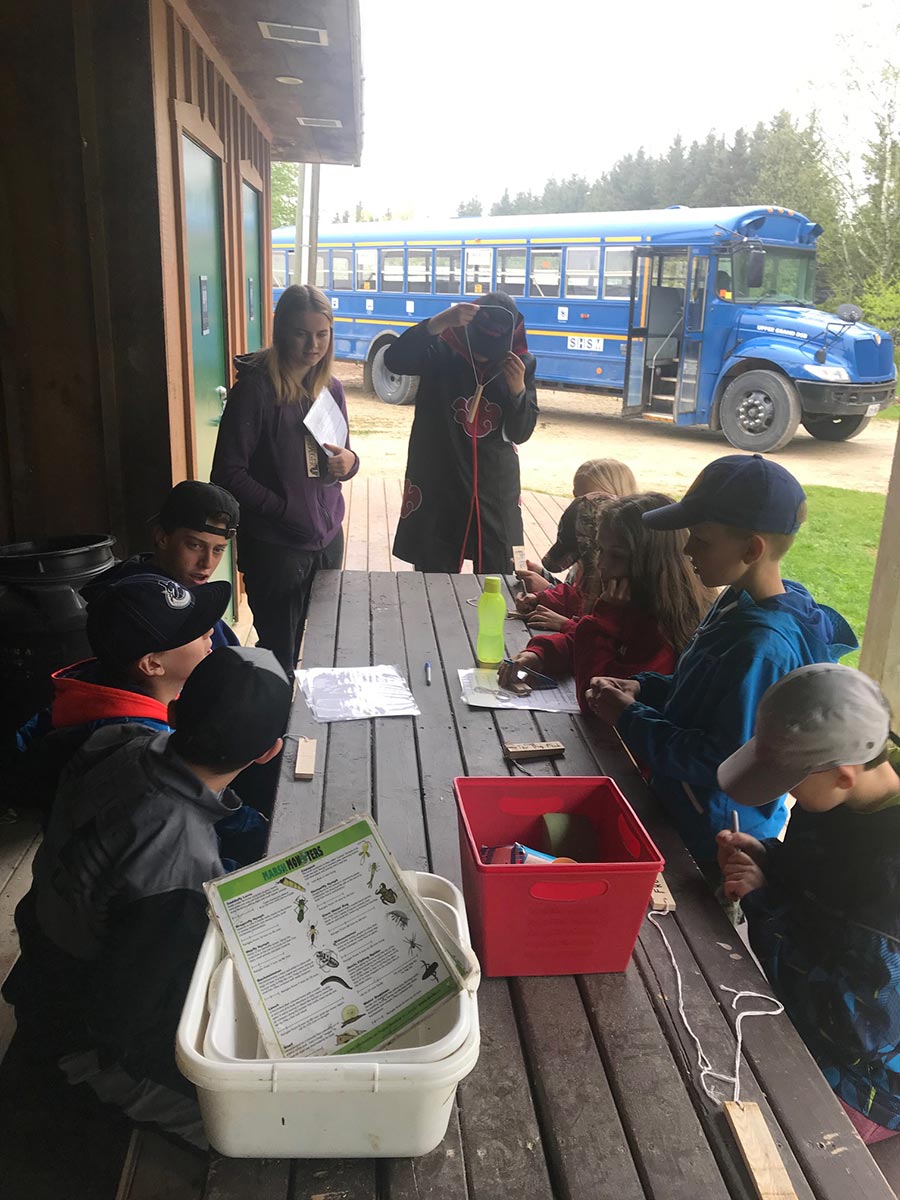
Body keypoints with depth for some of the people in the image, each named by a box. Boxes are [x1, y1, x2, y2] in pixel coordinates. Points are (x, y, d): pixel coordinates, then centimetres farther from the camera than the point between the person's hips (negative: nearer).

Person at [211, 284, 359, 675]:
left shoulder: (331, 388, 7)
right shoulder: (255, 388, -12)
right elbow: (228, 473, -14)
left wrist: (349, 462, -6)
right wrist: (283, 509, -19)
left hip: (327, 539, 6)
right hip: (275, 546, -6)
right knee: (279, 658, 4)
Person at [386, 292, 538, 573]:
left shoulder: (521, 363, 0)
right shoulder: (440, 352, -8)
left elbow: (521, 433, -1)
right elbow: (394, 360, -27)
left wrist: (519, 390, -18)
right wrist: (438, 322, -37)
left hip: (496, 494, 2)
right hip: (437, 489, -2)